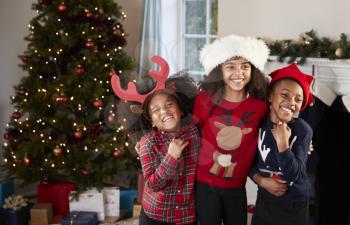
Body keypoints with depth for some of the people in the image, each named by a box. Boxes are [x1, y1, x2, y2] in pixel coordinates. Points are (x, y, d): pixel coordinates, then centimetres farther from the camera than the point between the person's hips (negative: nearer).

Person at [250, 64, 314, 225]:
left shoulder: (303, 130, -16)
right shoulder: (260, 124, -6)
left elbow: (293, 175, -21)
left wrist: (282, 143, -31)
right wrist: (262, 181, -15)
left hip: (294, 207, -3)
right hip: (264, 201, 3)